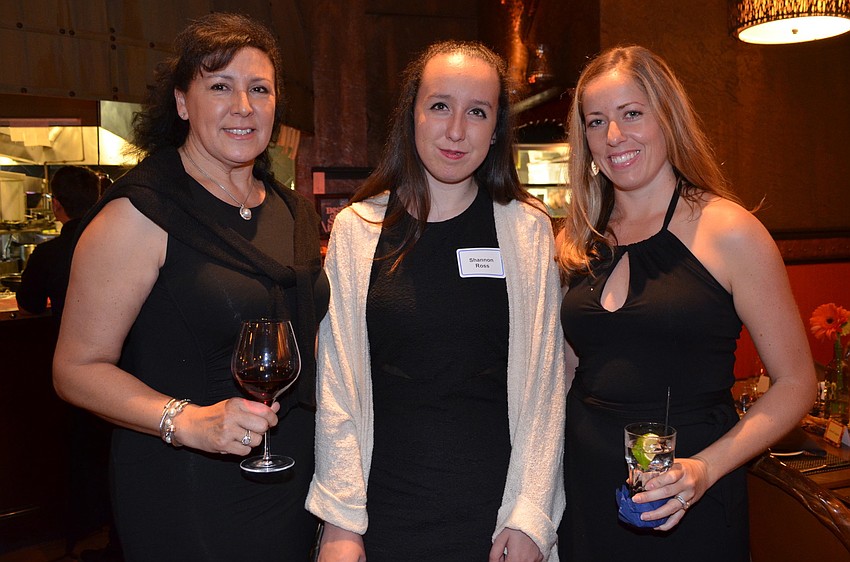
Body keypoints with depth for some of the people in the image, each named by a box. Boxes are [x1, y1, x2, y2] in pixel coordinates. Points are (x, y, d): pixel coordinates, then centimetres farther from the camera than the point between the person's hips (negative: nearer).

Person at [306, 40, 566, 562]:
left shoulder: (528, 229, -3)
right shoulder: (356, 228, -3)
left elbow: (544, 386, -2)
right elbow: (337, 386, -2)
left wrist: (531, 519, -7)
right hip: (383, 515, 1)